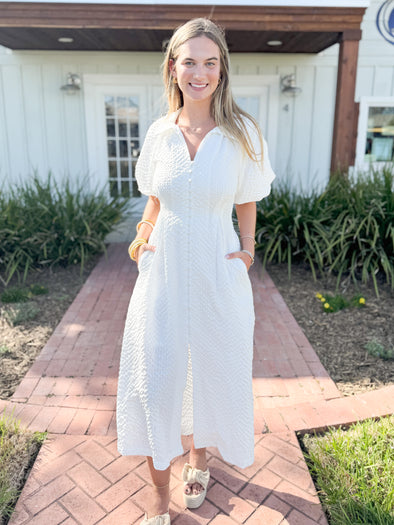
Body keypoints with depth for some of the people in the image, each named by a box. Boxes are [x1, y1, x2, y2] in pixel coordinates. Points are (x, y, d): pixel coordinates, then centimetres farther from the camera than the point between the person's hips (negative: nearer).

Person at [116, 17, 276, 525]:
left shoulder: (241, 133, -4)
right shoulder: (159, 132, 2)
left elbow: (246, 203, 6)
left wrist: (247, 248, -4)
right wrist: (142, 237, 2)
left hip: (217, 274, -1)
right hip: (162, 273, 2)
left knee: (213, 372, 14)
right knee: (155, 377, 4)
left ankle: (198, 458, 45)